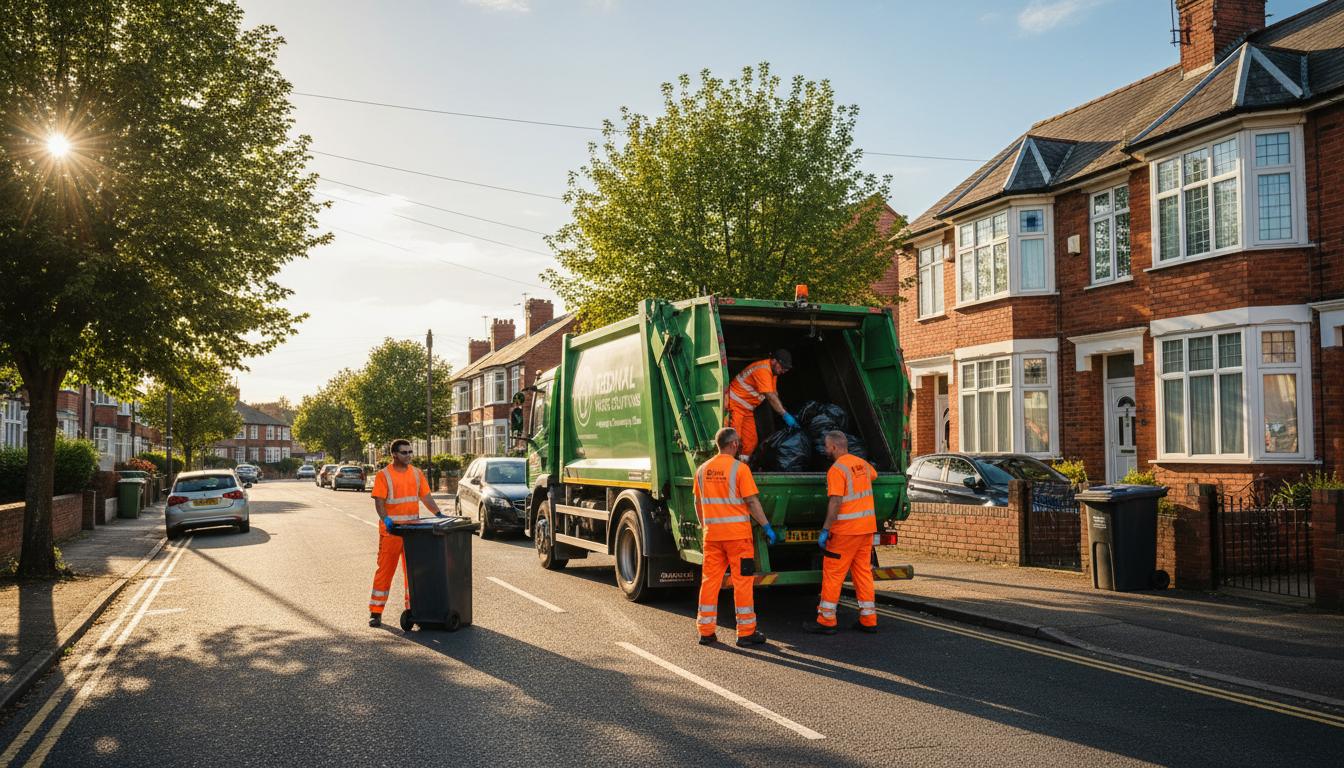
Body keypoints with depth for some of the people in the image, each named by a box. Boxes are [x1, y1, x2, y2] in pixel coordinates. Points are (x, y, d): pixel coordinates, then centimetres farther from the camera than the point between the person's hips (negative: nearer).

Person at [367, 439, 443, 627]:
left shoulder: (416, 474, 10)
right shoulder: (384, 475, -5)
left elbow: (426, 497, 9)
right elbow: (379, 501, -12)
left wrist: (439, 514, -4)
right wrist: (385, 518, -29)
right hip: (391, 530, -4)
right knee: (385, 570, -1)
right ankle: (375, 612, 6)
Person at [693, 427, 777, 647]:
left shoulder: (703, 469, 8)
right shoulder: (740, 468, -9)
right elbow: (752, 501, -12)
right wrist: (767, 526, -5)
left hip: (712, 534, 5)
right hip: (737, 533, -5)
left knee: (710, 580, 9)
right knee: (742, 581, 2)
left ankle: (706, 631, 14)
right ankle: (746, 632, 7)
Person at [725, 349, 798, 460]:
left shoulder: (773, 371, 10)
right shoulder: (762, 370, -23)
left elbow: (775, 394, 10)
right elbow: (771, 397, -27)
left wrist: (783, 411, -1)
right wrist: (785, 415, -28)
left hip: (747, 409, 10)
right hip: (735, 404, -10)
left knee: (751, 440, 5)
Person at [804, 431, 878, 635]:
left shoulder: (837, 470, -14)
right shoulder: (862, 464, 11)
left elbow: (835, 502, -21)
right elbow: (873, 474, 36)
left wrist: (825, 529, -18)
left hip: (846, 530, -8)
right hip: (867, 526, 8)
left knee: (832, 573, 0)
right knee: (863, 571, 12)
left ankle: (826, 620, 3)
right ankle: (868, 620, 13)